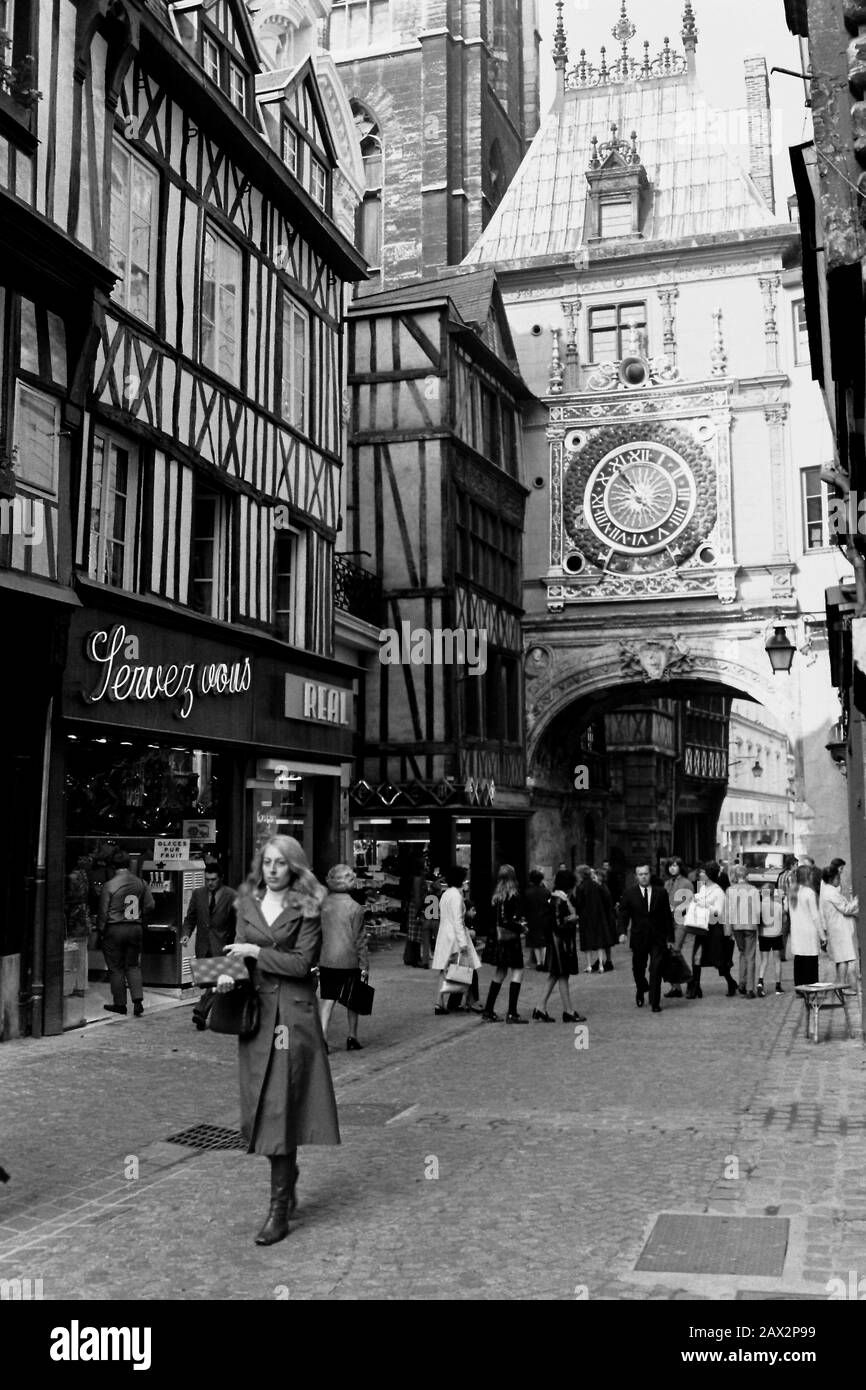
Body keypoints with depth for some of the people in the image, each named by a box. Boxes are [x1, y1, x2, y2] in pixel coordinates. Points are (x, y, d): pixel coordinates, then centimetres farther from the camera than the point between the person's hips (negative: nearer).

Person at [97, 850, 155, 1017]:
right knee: (133, 966, 13)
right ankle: (138, 1000, -1)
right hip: (135, 928, 4)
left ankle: (120, 1004, 14)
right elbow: (150, 905, 3)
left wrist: (100, 930, 3)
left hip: (114, 929, -4)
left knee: (116, 968, 8)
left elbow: (103, 912, -10)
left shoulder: (109, 885, -13)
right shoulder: (140, 883, -1)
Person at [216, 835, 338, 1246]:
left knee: (281, 1106, -7)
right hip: (254, 1009, 5)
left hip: (292, 1013, -5)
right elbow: (240, 950, 9)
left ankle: (279, 1209, 0)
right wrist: (229, 972, -12)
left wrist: (255, 952, -13)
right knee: (261, 1102, 11)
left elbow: (301, 963, -9)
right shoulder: (248, 902, 9)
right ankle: (288, 1182, 32)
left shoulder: (307, 908, -4)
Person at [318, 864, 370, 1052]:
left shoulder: (323, 904, 1)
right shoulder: (355, 908, -9)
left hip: (325, 960, 2)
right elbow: (360, 940, -8)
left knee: (326, 999, 4)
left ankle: (322, 1035, -9)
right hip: (349, 961, -2)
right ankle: (352, 1037, 21)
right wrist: (365, 966, -2)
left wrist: (314, 960, 17)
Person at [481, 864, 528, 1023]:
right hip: (510, 938, -7)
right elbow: (510, 921, -21)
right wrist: (521, 927, -6)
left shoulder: (496, 895, 6)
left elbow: (493, 918, 11)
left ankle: (488, 1011, 17)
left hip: (497, 937, 7)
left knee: (500, 972, 15)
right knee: (517, 971, -1)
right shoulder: (514, 895, -14)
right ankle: (512, 1013, -6)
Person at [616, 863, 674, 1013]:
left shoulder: (661, 893, 2)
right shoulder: (629, 893, 0)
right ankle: (641, 991, 42)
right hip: (638, 937, 1)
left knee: (656, 971, -6)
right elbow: (623, 914, -1)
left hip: (658, 938, -1)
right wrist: (623, 932, -16)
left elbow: (667, 916, 4)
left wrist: (670, 937, 2)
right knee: (638, 969, 13)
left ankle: (655, 1002, 3)